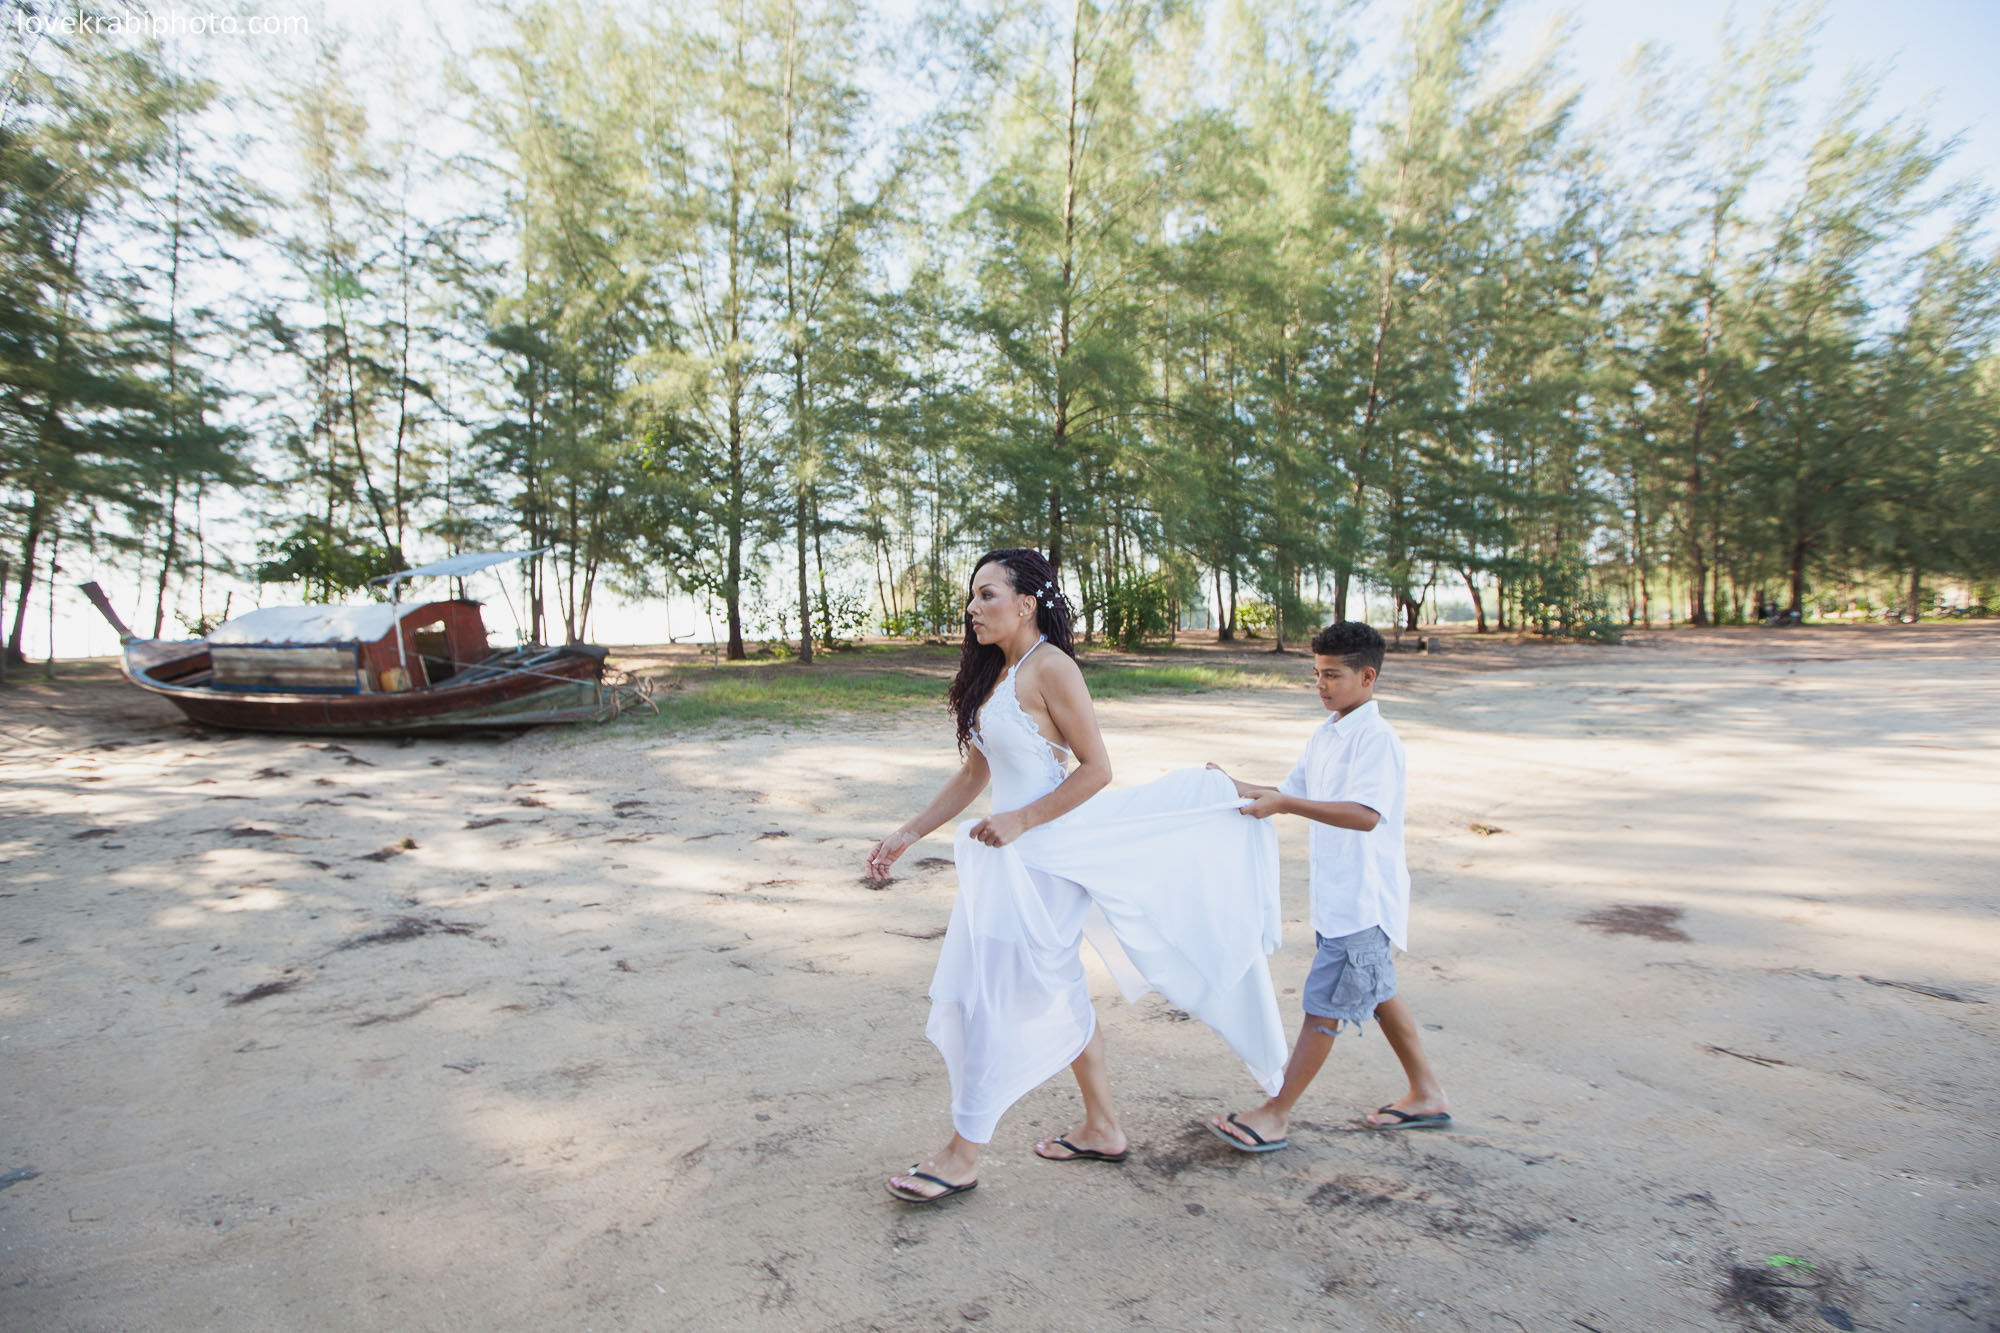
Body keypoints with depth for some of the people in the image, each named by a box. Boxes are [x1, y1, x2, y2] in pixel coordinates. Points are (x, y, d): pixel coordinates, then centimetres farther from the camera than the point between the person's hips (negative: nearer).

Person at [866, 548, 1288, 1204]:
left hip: (1040, 856, -9)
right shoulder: (994, 673, 11)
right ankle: (1103, 1128, 32)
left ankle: (962, 1155, 14)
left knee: (991, 998, -1)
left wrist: (1021, 821, -19)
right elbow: (974, 773, 15)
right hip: (1009, 854, 9)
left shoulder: (1049, 667, -15)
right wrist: (907, 835, 12)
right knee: (1058, 992, 17)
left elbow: (1096, 768, -16)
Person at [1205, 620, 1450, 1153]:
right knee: (1376, 994, 20)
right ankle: (1427, 1094, 36)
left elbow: (1366, 814, -31)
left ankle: (1273, 1117, 6)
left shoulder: (1377, 737, -19)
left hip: (1364, 899, -9)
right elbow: (1292, 792, 16)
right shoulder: (1325, 735, 10)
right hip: (1339, 896, 9)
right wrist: (1239, 788, 1)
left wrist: (1283, 805, -36)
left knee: (1324, 1006, -2)